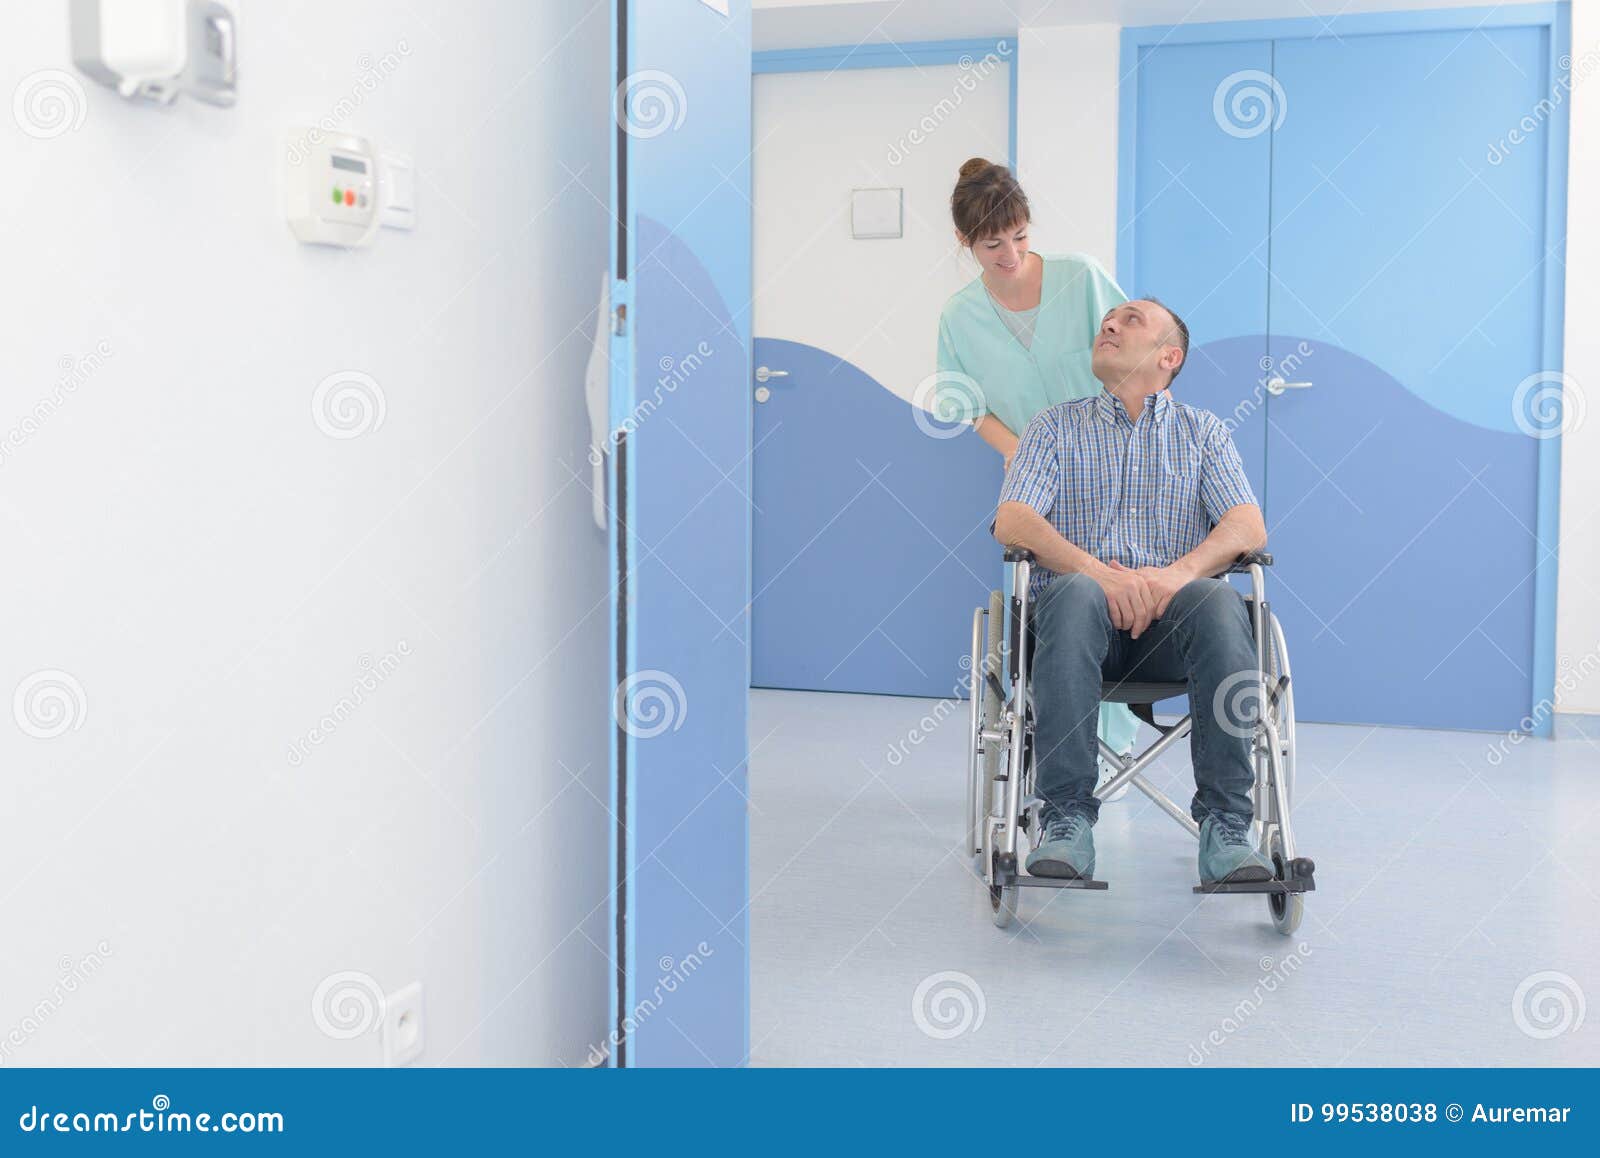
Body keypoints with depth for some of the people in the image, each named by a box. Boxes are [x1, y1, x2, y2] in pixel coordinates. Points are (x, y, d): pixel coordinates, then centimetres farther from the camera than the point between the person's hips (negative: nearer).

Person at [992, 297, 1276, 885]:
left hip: (1170, 617, 1)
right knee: (1075, 593, -36)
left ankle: (1225, 825, -33)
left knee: (1220, 602, -33)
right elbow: (1012, 521, 0)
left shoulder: (1203, 432, 19)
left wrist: (1179, 571, -20)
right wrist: (1096, 570, -20)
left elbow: (1248, 526, 2)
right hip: (1082, 613, -1)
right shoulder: (1055, 427, 18)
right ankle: (1066, 822, -37)